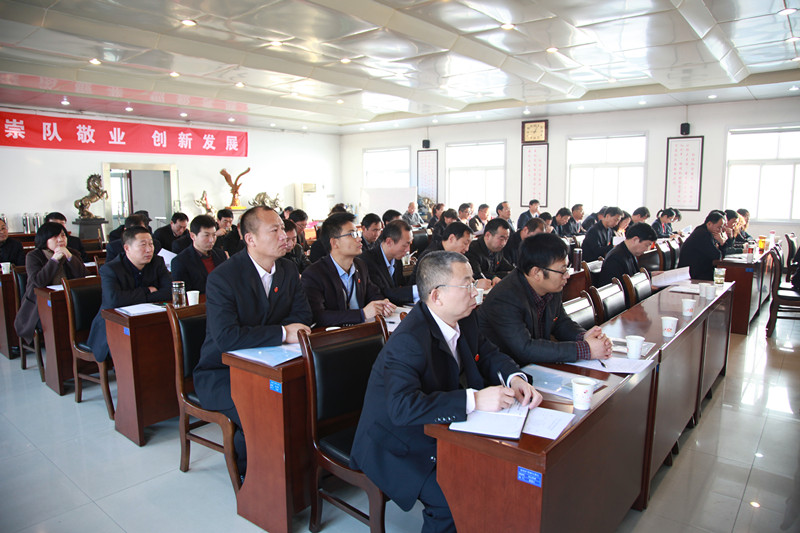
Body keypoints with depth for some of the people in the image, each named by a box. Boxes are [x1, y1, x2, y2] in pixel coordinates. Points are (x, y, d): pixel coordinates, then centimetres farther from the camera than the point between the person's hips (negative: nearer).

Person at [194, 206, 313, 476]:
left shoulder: (288, 269, 4)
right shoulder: (222, 278, -18)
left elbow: (303, 314, 2)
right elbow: (226, 337, -28)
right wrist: (282, 333, -26)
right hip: (222, 372, -5)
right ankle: (243, 467, 2)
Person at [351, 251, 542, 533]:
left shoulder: (463, 319, -2)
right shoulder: (408, 341, -30)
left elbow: (487, 353, 10)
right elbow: (402, 406, -40)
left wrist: (514, 378, -12)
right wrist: (474, 399, -40)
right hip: (398, 445, -8)